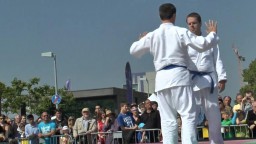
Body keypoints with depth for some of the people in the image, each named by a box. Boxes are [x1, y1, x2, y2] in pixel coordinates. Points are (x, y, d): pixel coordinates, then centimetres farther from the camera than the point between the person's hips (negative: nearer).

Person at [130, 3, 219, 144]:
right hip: (179, 75, -4)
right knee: (188, 114, -5)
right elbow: (203, 44, -3)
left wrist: (141, 40, 38)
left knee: (168, 119, 7)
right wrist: (213, 33, 17)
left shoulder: (152, 35, 8)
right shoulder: (180, 32, -2)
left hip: (161, 78, 4)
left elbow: (133, 50, 18)